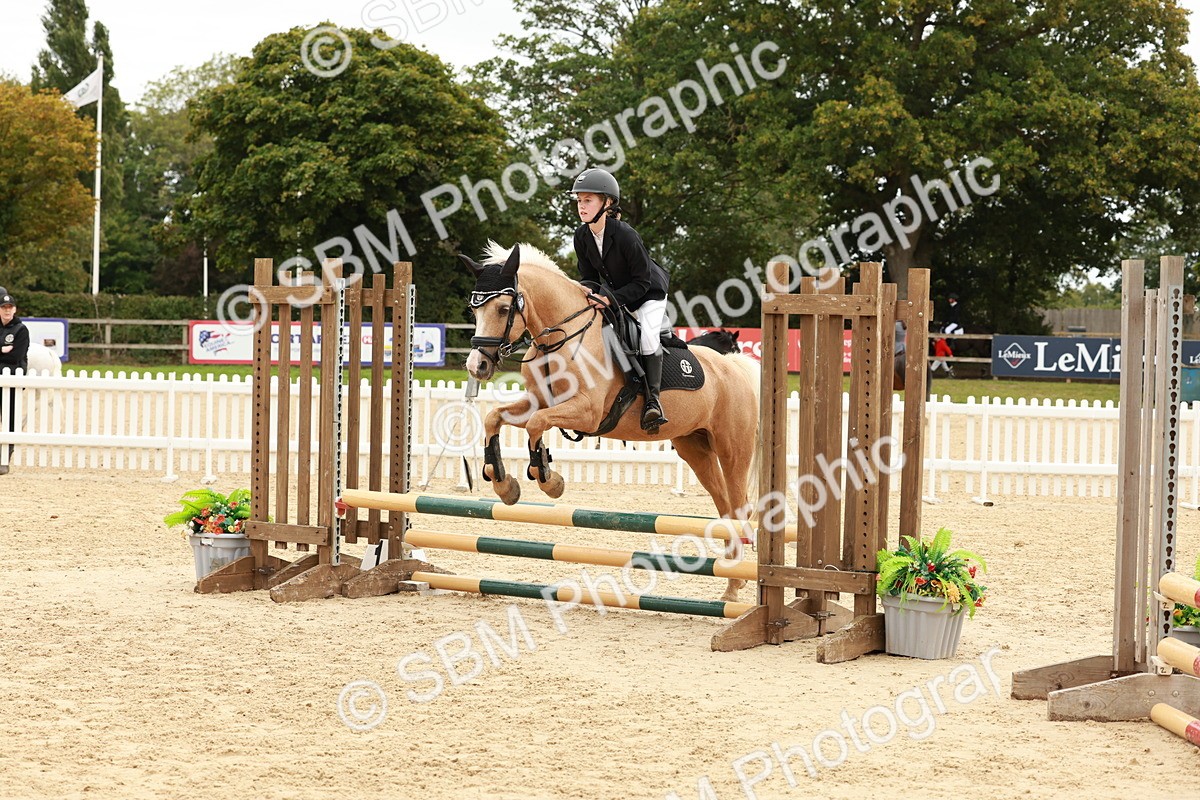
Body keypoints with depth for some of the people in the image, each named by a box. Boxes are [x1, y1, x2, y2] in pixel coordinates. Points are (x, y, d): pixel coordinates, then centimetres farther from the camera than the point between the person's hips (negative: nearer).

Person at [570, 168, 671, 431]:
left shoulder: (625, 235, -31)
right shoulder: (582, 236, -12)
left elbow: (642, 281, -26)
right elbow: (589, 275, 0)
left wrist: (612, 299, -36)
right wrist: (589, 293, -23)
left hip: (649, 294, -8)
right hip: (613, 295, 8)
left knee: (647, 336, -27)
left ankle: (652, 399, -25)